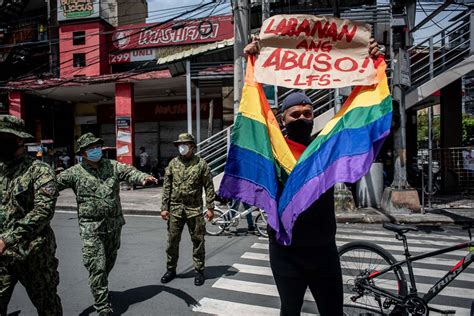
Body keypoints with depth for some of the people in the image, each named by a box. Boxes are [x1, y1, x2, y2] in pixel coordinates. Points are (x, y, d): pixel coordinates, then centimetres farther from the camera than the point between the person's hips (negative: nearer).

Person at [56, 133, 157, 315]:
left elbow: (129, 172, -10)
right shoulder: (75, 172, -4)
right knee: (97, 268, -5)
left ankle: (102, 290, 48)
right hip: (91, 228, -4)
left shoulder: (112, 166, 3)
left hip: (114, 224, 4)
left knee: (109, 263, 21)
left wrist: (143, 177, -31)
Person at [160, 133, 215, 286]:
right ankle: (171, 269, 28)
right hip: (175, 209, 3)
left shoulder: (201, 163, -3)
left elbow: (209, 187, -2)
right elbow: (167, 187, 7)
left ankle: (199, 271, 20)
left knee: (198, 241, 5)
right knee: (172, 240, 10)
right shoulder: (173, 163, 6)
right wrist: (164, 207, 3)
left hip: (194, 209, -2)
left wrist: (210, 207, -6)